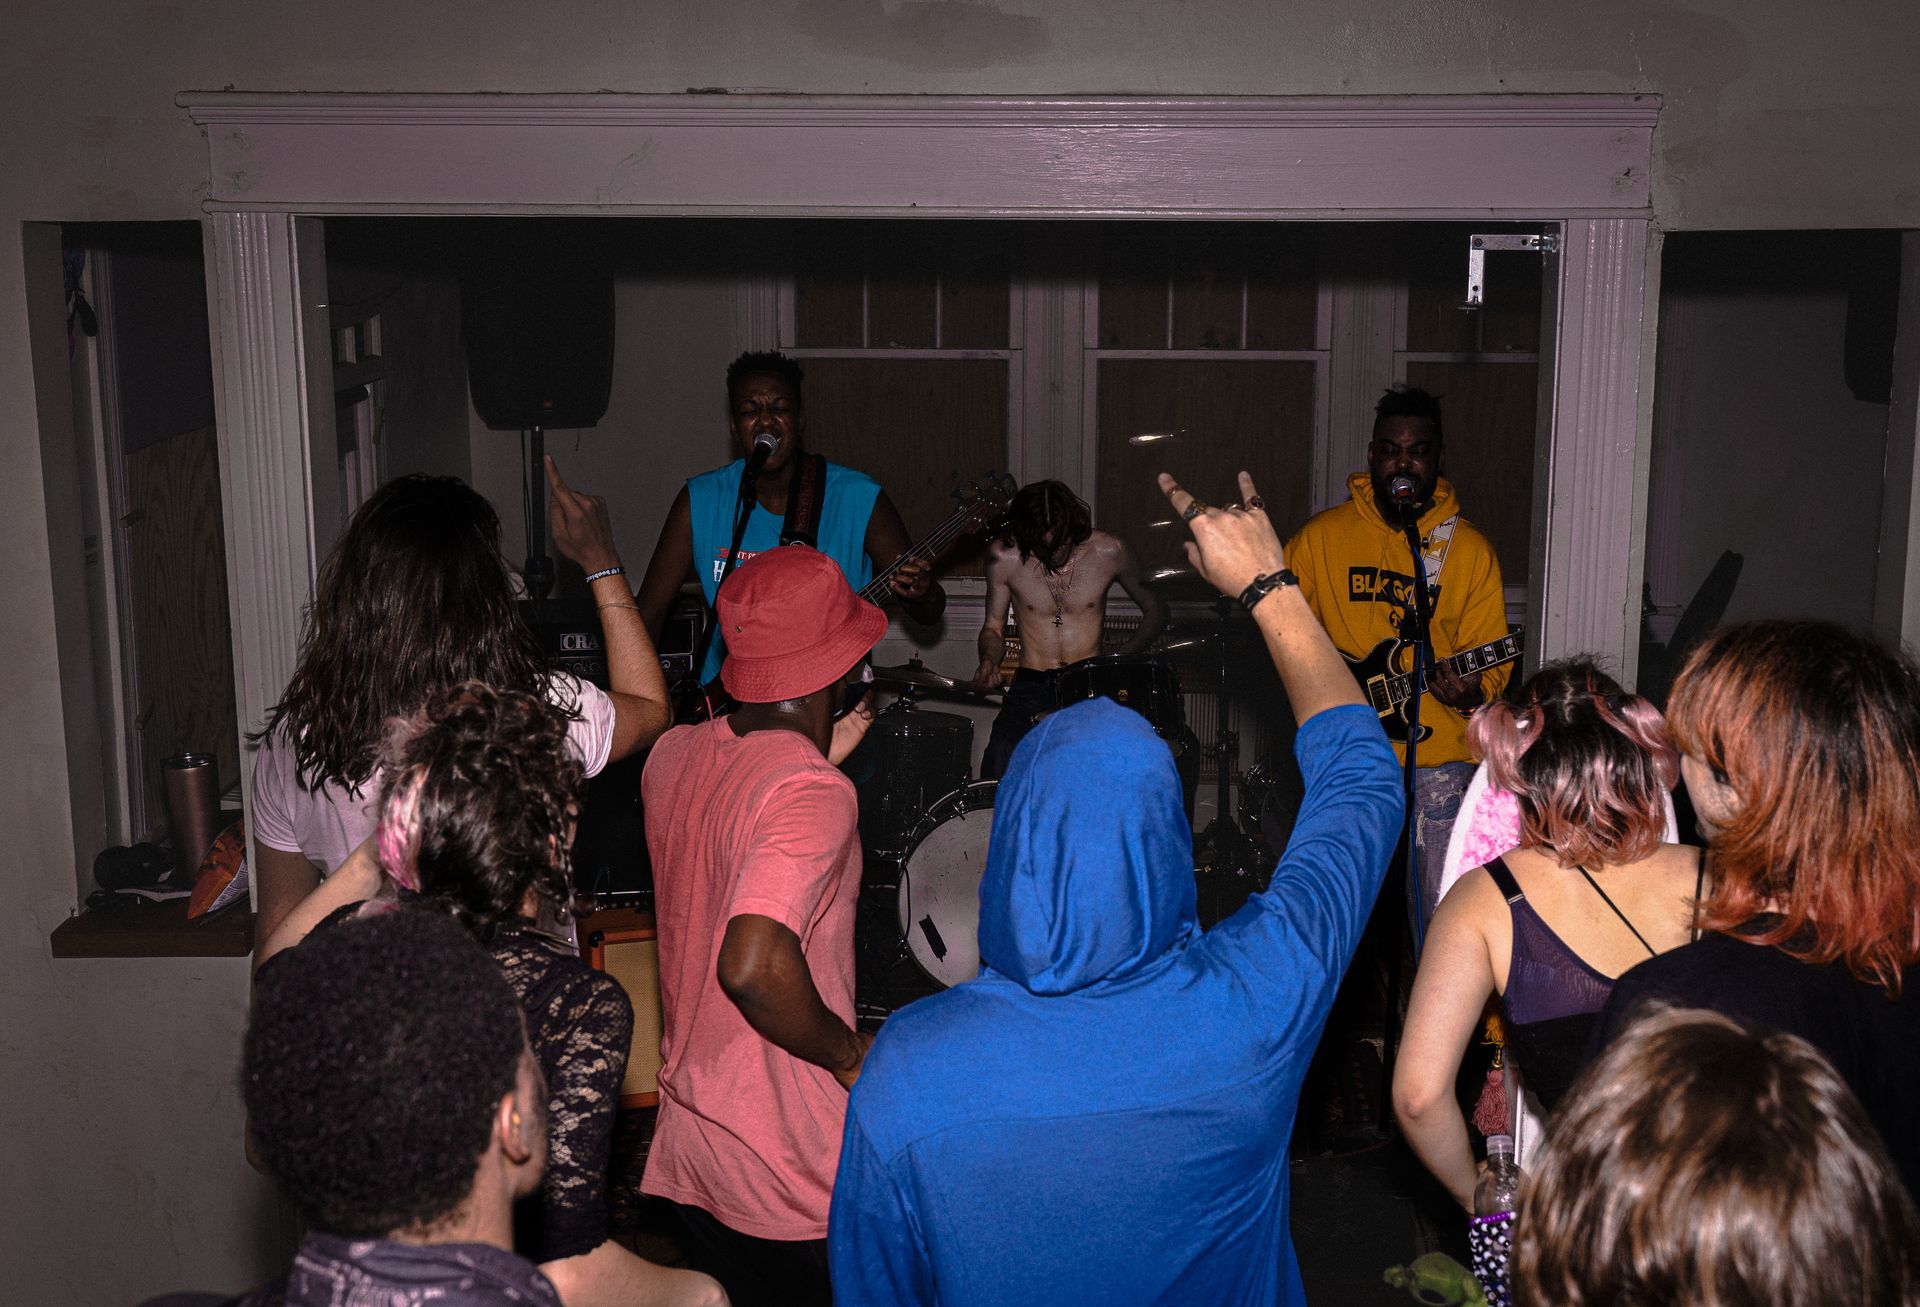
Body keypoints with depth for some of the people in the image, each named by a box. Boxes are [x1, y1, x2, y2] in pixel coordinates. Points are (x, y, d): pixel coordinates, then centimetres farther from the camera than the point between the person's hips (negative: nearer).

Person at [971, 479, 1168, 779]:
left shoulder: (1109, 551, -5)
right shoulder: (1004, 557, -4)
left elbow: (1155, 609, 9)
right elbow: (992, 627, 9)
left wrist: (1125, 657, -7)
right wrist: (989, 660, -13)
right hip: (1031, 686, 0)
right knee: (999, 765, -27)